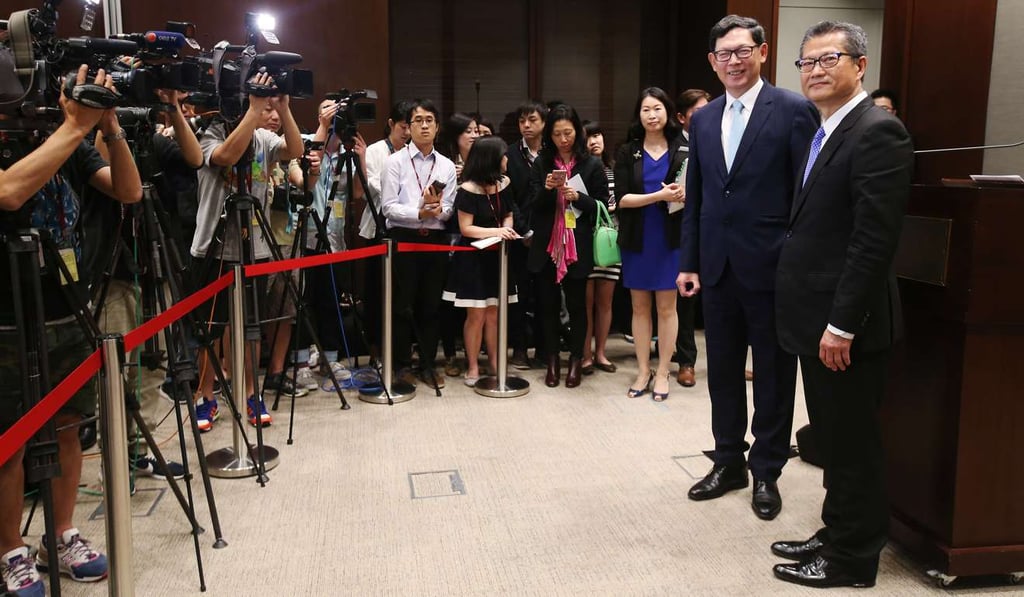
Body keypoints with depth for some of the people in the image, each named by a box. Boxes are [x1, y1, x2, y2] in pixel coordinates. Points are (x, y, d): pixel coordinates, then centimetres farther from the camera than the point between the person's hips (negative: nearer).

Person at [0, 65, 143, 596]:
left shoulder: (73, 145, 4)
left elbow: (129, 192, -3)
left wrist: (110, 126, -16)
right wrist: (75, 125, -28)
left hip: (68, 314, 5)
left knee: (67, 428, 13)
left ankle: (63, 535, 27)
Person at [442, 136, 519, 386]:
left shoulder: (503, 184, 4)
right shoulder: (468, 190, -14)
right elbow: (466, 228, -14)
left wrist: (506, 229, -6)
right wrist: (495, 231, -27)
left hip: (497, 257, 5)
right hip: (473, 258, -5)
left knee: (493, 313, 9)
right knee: (476, 315, 0)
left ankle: (494, 362, 19)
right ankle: (473, 367, 11)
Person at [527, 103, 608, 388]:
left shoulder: (592, 165, -1)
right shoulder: (541, 163, 5)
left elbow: (602, 205, -1)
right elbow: (534, 206, 3)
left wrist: (577, 197, -17)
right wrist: (547, 189, -16)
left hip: (578, 246, -2)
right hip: (546, 245, 2)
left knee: (576, 303, 6)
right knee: (548, 303, 7)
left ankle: (576, 359, 18)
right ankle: (552, 359, 19)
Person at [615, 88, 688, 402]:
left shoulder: (682, 151, 2)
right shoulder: (627, 153, 3)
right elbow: (622, 199, -7)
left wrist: (684, 195, -19)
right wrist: (658, 196, -20)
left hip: (670, 239, -1)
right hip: (637, 240, 1)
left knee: (666, 307, 3)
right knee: (640, 306, 7)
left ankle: (662, 373, 13)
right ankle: (643, 370, 18)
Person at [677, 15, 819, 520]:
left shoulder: (794, 111, -6)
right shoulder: (703, 119, 10)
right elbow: (694, 198, 12)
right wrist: (689, 263, 7)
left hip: (772, 268, -5)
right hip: (718, 267, 5)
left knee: (773, 375, 9)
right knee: (722, 371, 14)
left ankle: (766, 472, 24)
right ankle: (728, 462, 30)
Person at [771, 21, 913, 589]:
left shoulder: (878, 132, -14)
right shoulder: (822, 136, 15)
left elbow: (875, 239, -21)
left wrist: (843, 323, -21)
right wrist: (815, 320, 15)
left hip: (846, 324, -9)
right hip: (816, 320, 9)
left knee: (852, 445, 4)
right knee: (833, 440, 18)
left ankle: (851, 559, 18)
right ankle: (836, 534, 32)